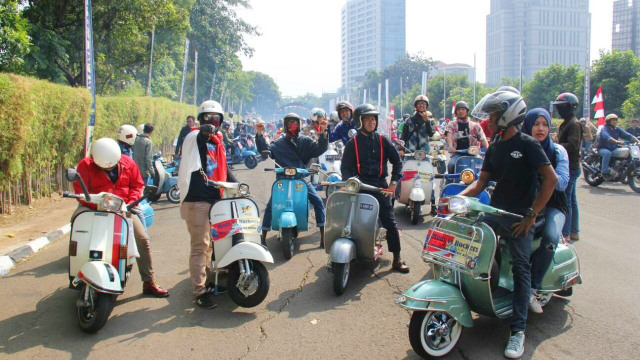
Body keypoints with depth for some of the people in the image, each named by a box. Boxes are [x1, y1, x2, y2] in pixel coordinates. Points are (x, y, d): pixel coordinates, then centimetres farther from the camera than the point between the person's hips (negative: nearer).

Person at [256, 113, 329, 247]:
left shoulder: (305, 141, 10)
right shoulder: (278, 143, 10)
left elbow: (320, 149, -4)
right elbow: (265, 150, -3)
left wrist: (323, 132, -18)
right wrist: (259, 135, -17)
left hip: (302, 177, 0)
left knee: (318, 201, -13)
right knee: (270, 205, -12)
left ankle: (323, 235, -5)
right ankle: (263, 236, -3)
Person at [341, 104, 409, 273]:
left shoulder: (383, 140, 10)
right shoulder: (352, 143, 7)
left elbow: (397, 161, 14)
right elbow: (345, 166, 3)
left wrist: (394, 181, 4)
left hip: (379, 185, 1)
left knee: (390, 221, -4)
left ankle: (397, 259, 5)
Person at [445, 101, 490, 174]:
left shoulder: (475, 125, 16)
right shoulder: (452, 124, 14)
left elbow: (482, 138, 6)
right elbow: (449, 135, -5)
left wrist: (488, 149, -15)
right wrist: (450, 147, -27)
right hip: (457, 153, -1)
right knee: (451, 165, -32)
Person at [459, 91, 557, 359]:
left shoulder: (527, 144, -8)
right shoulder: (494, 148, 13)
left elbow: (551, 178, -15)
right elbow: (482, 181, 12)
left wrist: (531, 214, -17)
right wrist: (458, 197, -7)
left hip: (519, 217, -6)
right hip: (494, 213, 7)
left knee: (520, 268, -6)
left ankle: (518, 330, -3)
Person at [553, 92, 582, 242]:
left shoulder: (574, 124, -14)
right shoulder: (566, 123, 18)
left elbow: (573, 145, -26)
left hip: (570, 167, -11)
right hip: (569, 167, 11)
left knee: (565, 200, -8)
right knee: (571, 200, 15)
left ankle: (565, 234, -3)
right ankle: (574, 232, 23)